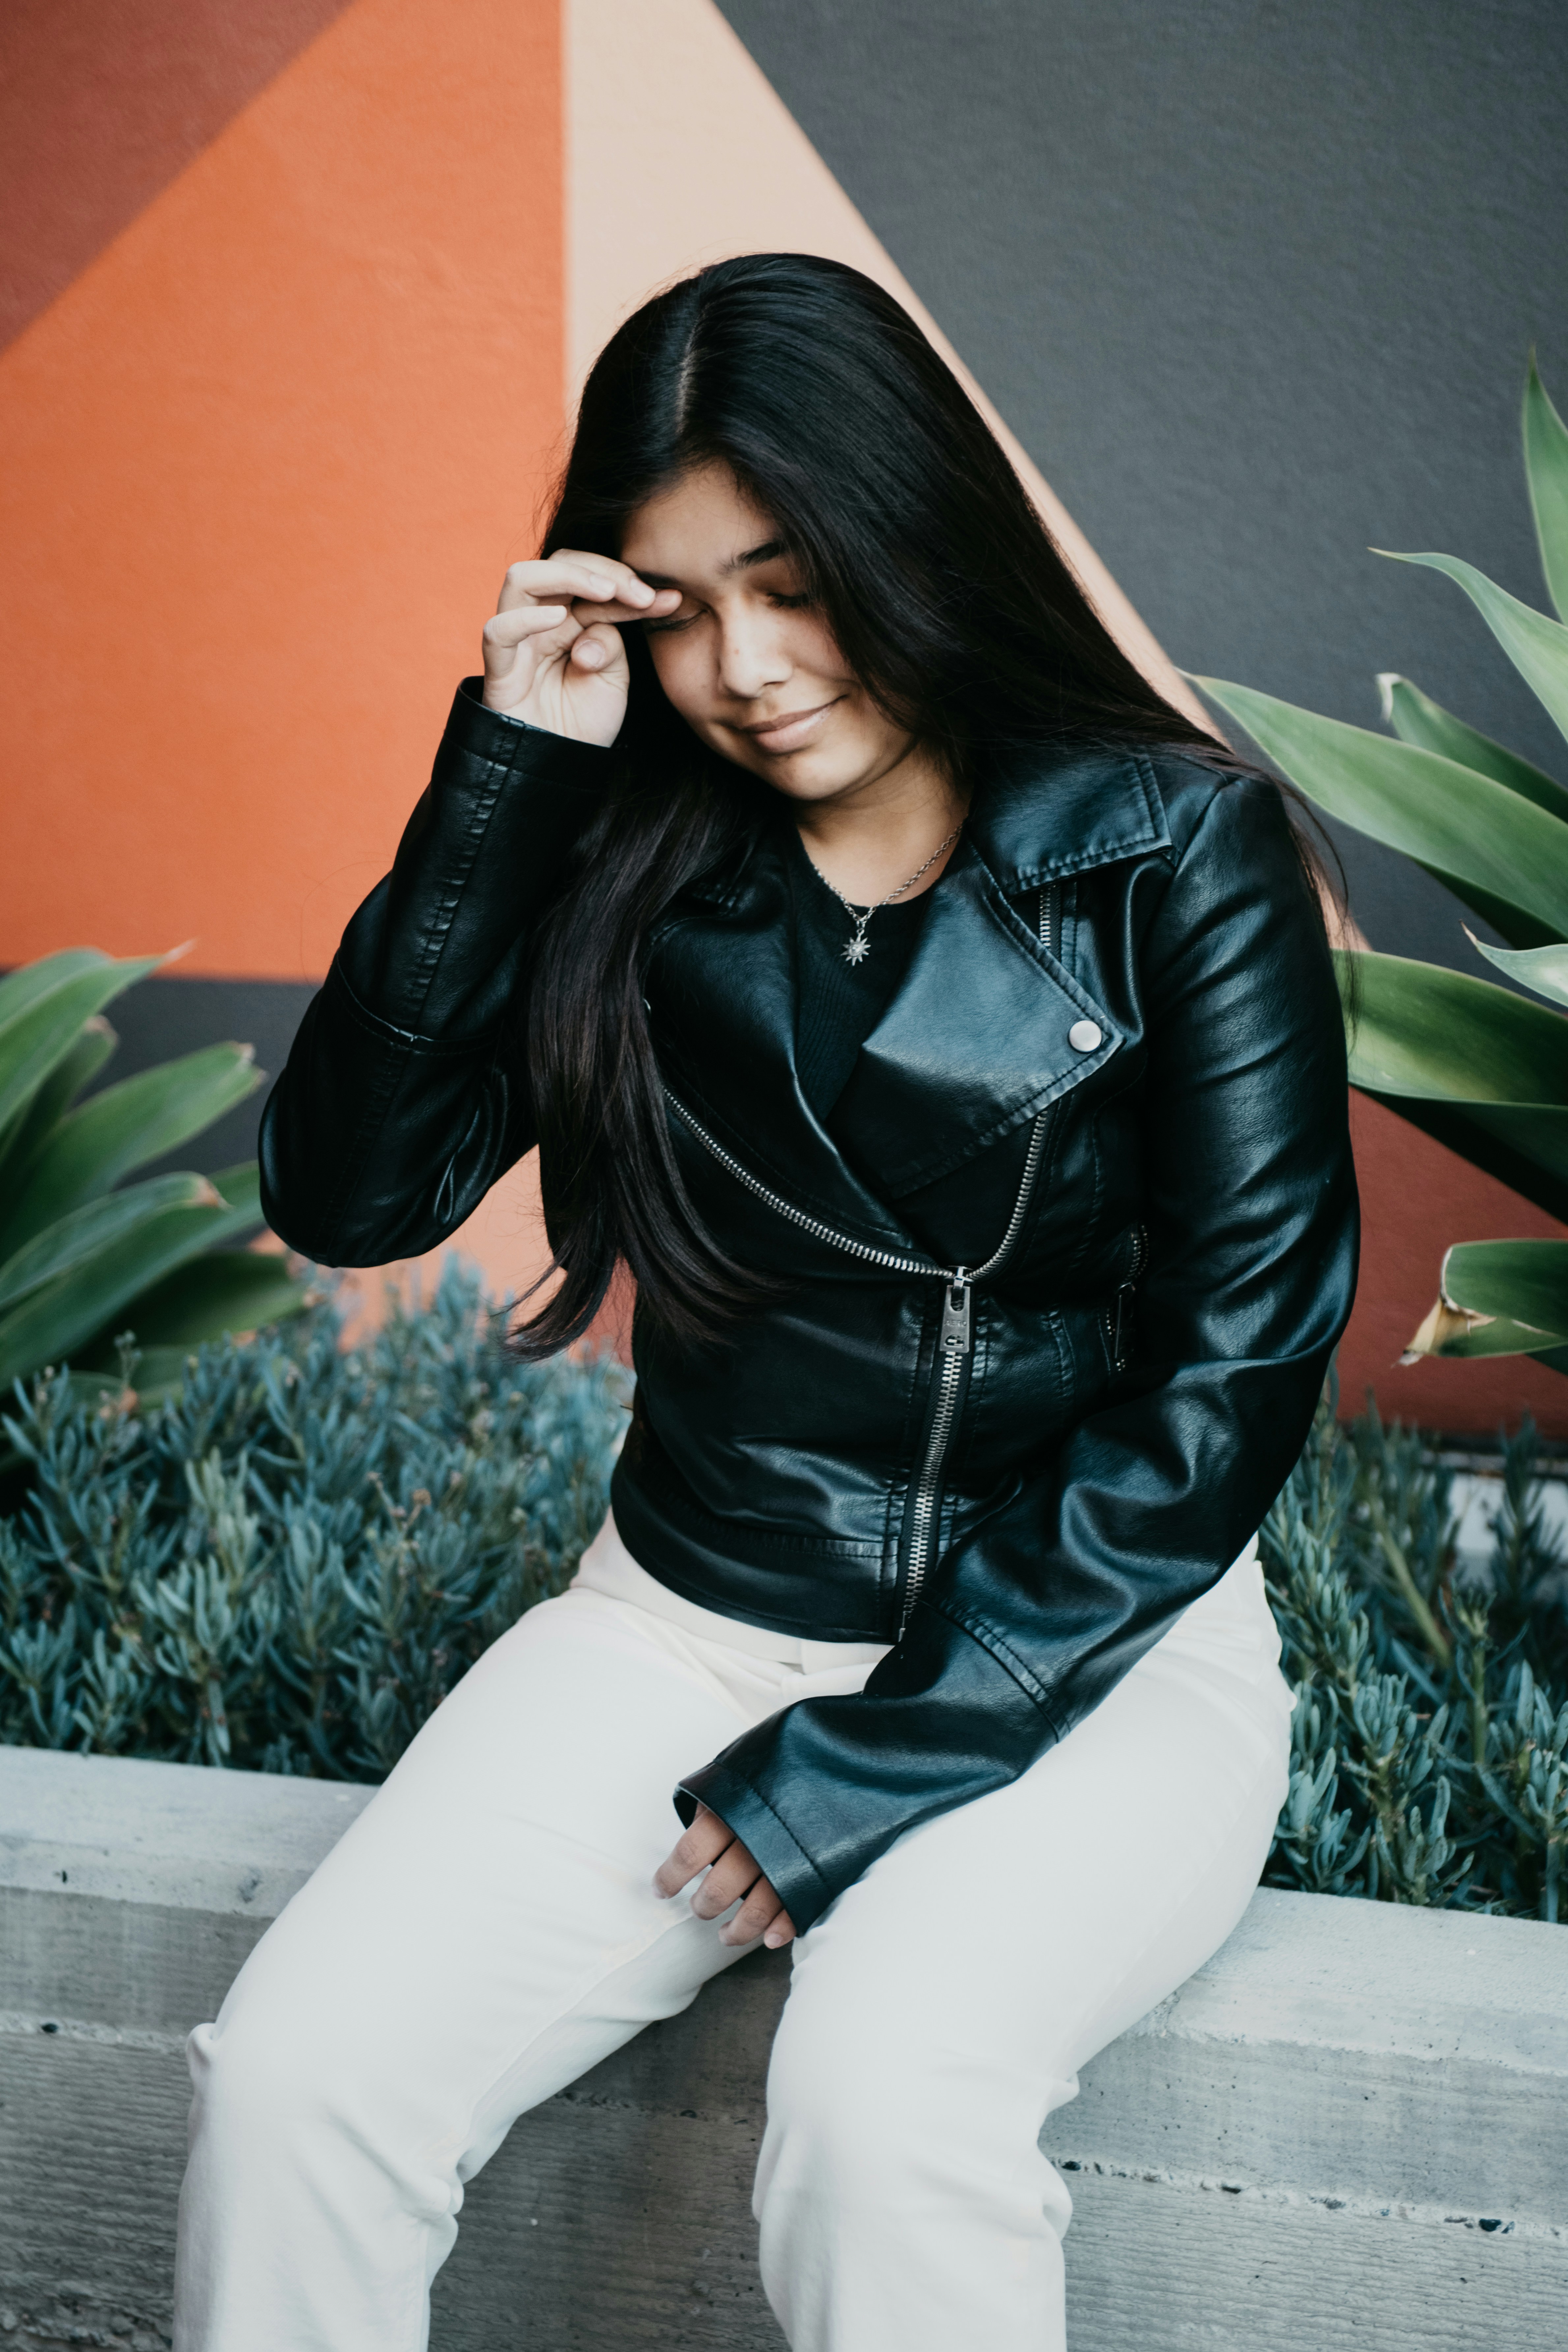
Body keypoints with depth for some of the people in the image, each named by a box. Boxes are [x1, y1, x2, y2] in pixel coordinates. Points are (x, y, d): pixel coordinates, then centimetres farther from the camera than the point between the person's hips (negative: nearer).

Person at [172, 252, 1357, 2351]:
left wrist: (866, 1769, -13)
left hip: (1087, 1646, -2)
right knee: (293, 2078, -20)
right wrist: (507, 773, -12)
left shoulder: (1180, 853, -6)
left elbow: (1231, 1375, -10)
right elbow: (349, 1197, -6)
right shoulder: (632, 858, 3)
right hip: (687, 1624, 3)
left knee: (882, 2101, -33)